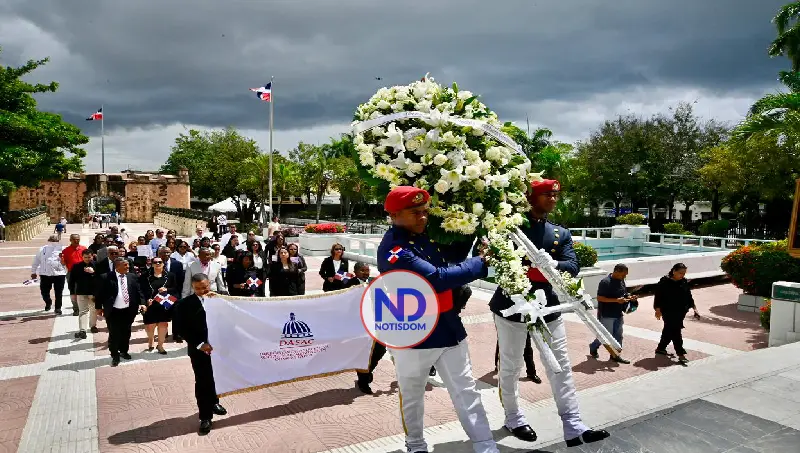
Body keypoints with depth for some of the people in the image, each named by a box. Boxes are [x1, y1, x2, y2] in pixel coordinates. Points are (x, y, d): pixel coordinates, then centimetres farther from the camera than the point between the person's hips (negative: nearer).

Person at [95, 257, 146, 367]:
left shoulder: (132, 277, 1)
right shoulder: (106, 278, -9)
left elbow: (138, 291, 4)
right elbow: (99, 293, -2)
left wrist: (141, 303, -8)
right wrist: (99, 307, -2)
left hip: (128, 311, 4)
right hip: (113, 311, -3)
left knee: (126, 333, 16)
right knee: (114, 334, 3)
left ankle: (124, 351, 36)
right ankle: (115, 355, 18)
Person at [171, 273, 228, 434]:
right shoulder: (184, 304, -10)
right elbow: (179, 328, -10)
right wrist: (199, 344, -16)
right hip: (199, 349, -3)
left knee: (215, 377, 19)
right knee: (202, 382, 3)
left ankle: (213, 403, 42)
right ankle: (205, 417, 13)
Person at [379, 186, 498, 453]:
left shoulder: (426, 235, 4)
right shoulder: (392, 249, -22)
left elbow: (446, 270, 20)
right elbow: (437, 279, -28)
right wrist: (479, 263, -19)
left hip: (448, 327, 7)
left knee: (466, 391, 9)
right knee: (412, 395, 14)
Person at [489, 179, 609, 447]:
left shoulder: (561, 233, 7)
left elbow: (573, 267, -7)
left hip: (547, 307, 4)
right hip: (511, 307, -4)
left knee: (561, 366, 5)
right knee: (510, 367, 10)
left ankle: (573, 427, 12)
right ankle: (513, 419, 29)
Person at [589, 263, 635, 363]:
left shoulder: (621, 281, 6)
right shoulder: (605, 282, -20)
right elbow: (599, 298, -21)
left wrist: (629, 297, -2)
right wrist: (616, 300, -26)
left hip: (618, 314, 8)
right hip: (606, 315, -8)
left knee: (618, 336, 11)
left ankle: (615, 355, 23)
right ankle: (593, 347, 26)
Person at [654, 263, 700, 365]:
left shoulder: (684, 282, 5)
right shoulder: (664, 282, -13)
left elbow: (689, 297, 14)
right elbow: (658, 296, -10)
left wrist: (694, 309, 11)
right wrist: (658, 310, -13)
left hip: (680, 312, 6)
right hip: (669, 312, -6)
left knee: (669, 331, 17)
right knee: (675, 332, -9)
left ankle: (660, 348, 31)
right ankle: (681, 354, -8)